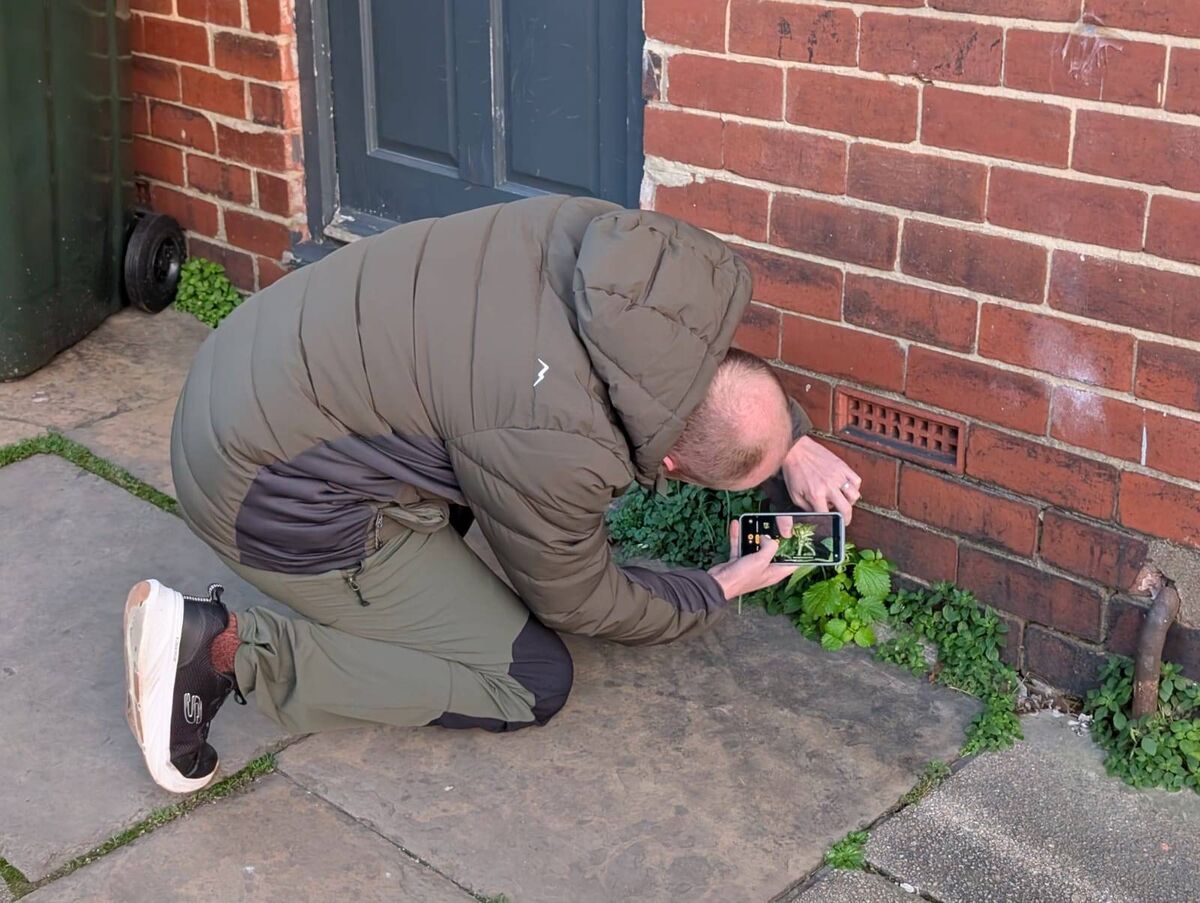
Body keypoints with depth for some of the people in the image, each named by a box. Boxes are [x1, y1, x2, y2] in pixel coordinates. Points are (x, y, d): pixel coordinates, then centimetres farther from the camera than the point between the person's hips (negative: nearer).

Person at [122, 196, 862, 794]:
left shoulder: (631, 248, -8)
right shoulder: (559, 447, -26)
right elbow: (580, 602, -3)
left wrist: (792, 442, 12)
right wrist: (719, 591, 10)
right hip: (267, 482, -9)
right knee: (532, 681, -2)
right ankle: (227, 651, -8)